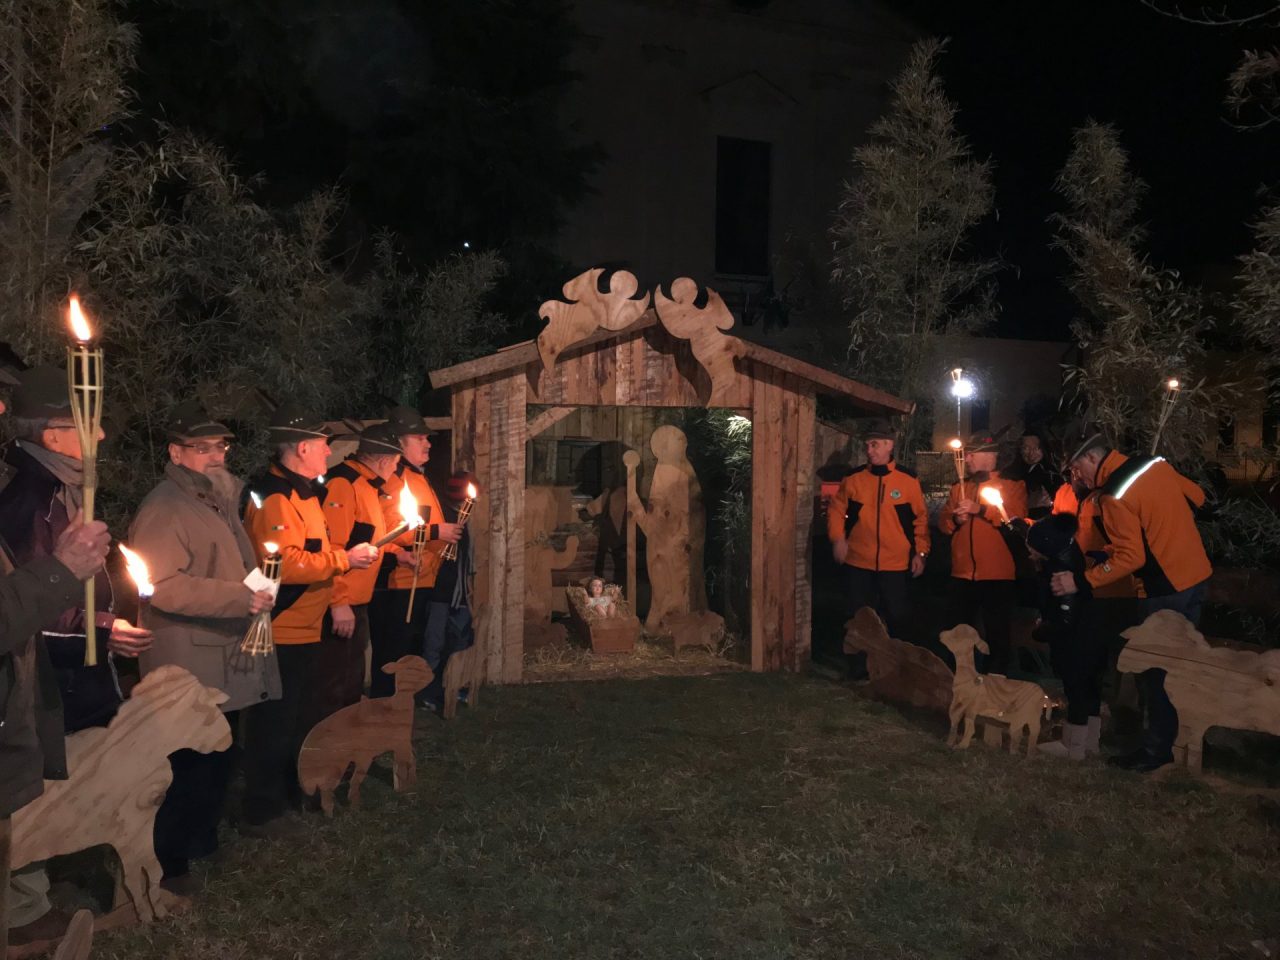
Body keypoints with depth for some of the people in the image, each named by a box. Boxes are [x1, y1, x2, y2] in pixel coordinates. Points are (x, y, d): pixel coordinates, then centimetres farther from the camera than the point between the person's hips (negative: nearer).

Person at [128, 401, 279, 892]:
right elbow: (163, 586, -26)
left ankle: (201, 841, 35)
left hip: (225, 665, 9)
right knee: (191, 767, -2)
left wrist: (257, 589, 16)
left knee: (218, 761, 19)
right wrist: (240, 597, -28)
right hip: (191, 671, -9)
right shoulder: (164, 508, -16)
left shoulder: (220, 498, 15)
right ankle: (168, 865, 12)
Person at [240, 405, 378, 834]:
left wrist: (350, 553, 15)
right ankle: (261, 813, 9)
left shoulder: (303, 492, 15)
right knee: (274, 723, -2)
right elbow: (285, 564, -30)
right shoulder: (274, 497, -20)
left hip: (304, 628, 11)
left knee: (297, 718, 21)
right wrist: (344, 560, -24)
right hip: (280, 632, -11)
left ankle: (294, 791, 35)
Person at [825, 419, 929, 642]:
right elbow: (836, 509, 9)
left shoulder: (908, 479, -2)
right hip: (858, 563, 1)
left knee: (895, 619, 9)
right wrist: (837, 538, -4)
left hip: (895, 565, -1)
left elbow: (920, 518, 2)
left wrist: (921, 552, -1)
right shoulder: (853, 478, 1)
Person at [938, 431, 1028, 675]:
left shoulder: (1012, 486, -1)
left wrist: (981, 509, -21)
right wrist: (955, 520, -11)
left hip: (998, 575, -5)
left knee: (997, 634, 6)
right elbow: (942, 521, 10)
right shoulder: (959, 487, 14)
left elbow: (1016, 519, -16)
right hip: (962, 573, 5)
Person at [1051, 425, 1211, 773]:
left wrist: (1081, 582, -19)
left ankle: (1158, 748, 14)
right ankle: (1183, 734, 32)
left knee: (1154, 669, 4)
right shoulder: (1156, 465, 1)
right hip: (1197, 575, 8)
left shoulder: (1114, 497, -22)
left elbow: (1130, 558, -23)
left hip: (1165, 592, -8)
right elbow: (1196, 497, 14)